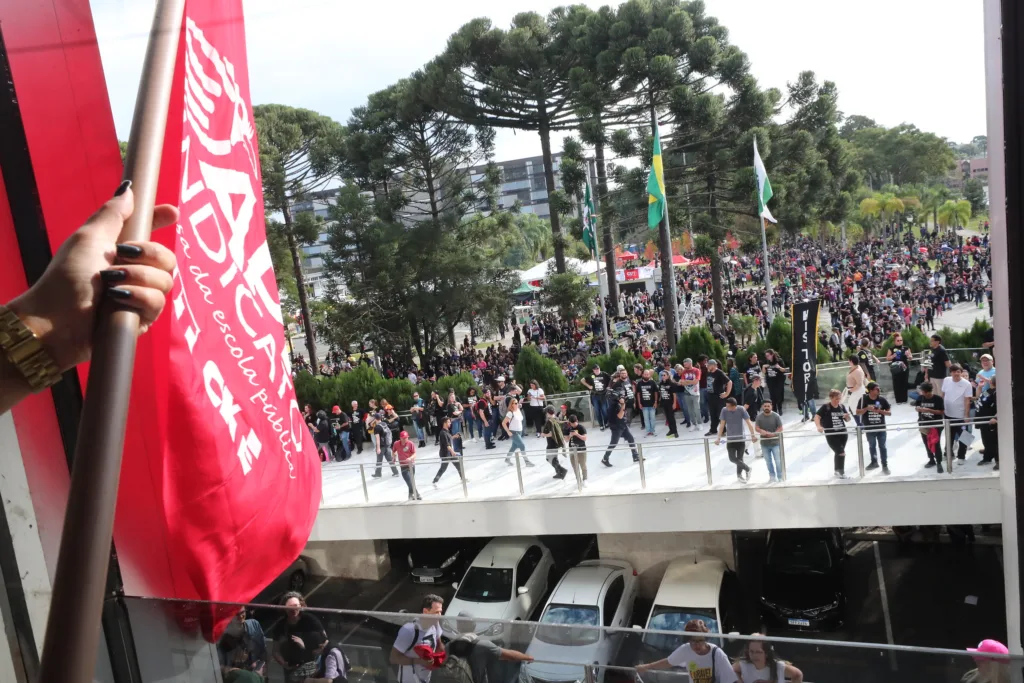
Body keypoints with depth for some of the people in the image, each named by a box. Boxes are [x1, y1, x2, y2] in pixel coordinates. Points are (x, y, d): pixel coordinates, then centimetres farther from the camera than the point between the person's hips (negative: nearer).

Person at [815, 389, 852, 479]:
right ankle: (841, 471, 7)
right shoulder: (825, 407, -11)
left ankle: (837, 471, 35)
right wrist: (819, 426, -36)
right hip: (831, 435, -5)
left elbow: (847, 420, 13)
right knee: (842, 453, -10)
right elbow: (816, 416, -20)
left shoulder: (842, 406, 4)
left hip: (842, 433, 5)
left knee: (838, 452, 18)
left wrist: (847, 416, -10)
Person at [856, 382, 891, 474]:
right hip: (869, 428, 0)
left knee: (882, 447, 4)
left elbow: (889, 412, -1)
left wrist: (880, 411, -19)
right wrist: (867, 408, -24)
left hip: (881, 427, 0)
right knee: (872, 446, 18)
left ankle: (885, 466, 11)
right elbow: (858, 412, -8)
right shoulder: (863, 399, -10)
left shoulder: (882, 399, -6)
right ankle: (874, 462, 35)